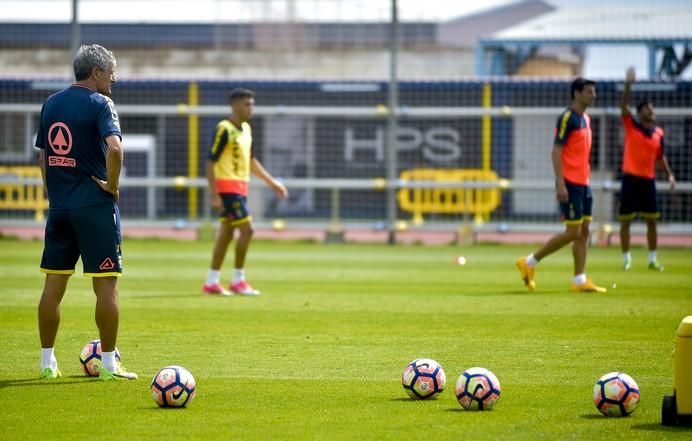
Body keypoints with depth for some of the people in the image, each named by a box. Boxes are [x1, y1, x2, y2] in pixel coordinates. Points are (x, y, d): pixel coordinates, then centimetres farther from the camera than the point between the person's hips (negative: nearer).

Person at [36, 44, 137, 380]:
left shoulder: (51, 104, 11)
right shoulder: (99, 104, -9)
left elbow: (42, 155, 15)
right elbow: (114, 147, -25)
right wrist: (112, 185, -12)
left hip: (58, 209, 6)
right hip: (96, 207, -6)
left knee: (54, 285, 10)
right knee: (106, 286, 0)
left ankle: (47, 362, 13)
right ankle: (109, 365, 2)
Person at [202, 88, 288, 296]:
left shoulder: (246, 129, 14)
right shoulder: (224, 129, -13)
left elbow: (251, 161, 25)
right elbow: (210, 162, -16)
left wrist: (272, 182, 24)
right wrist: (214, 195, -20)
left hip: (240, 188, 9)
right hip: (227, 187, -9)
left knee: (226, 234, 8)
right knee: (246, 229, -11)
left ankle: (211, 282, 12)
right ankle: (238, 281, -4)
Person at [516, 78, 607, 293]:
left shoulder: (586, 119, 15)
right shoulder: (567, 118, -12)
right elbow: (556, 152, -16)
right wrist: (560, 184, -21)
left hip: (583, 183, 9)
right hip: (570, 184, -9)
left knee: (584, 231, 5)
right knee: (573, 232, -8)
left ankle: (580, 281, 6)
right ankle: (529, 262, 2)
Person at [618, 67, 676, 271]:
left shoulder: (658, 133, 7)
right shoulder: (631, 126, -4)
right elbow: (623, 106, -18)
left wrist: (670, 174, 6)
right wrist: (628, 84, -30)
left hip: (648, 180, 3)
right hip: (630, 179, -3)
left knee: (651, 221, 5)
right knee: (625, 221, -1)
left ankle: (652, 259, 14)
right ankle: (626, 258, 7)